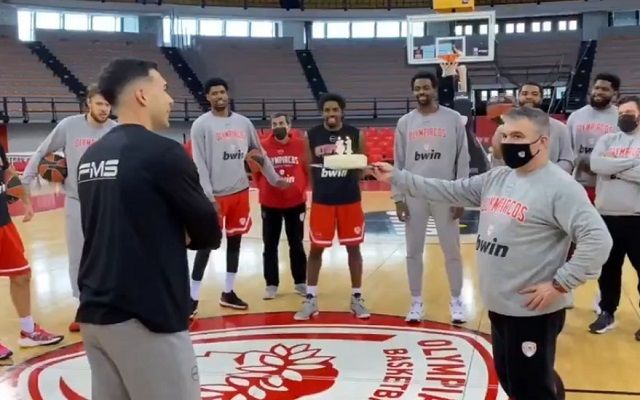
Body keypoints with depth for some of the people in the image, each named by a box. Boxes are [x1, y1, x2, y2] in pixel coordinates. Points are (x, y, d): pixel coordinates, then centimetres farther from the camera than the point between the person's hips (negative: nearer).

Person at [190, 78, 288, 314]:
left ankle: (228, 293, 23)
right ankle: (193, 298, 7)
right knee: (207, 245, -2)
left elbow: (259, 153, 17)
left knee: (235, 241, 11)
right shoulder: (201, 125, -7)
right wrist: (208, 196, -18)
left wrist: (274, 179, 15)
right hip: (215, 195, -5)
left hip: (240, 191, 5)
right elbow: (199, 163, -12)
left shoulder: (244, 123, 7)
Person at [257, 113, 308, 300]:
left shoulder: (301, 145, -6)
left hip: (296, 202, 0)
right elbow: (257, 173, 2)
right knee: (270, 246, 6)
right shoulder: (263, 146, -7)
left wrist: (302, 189, -2)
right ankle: (271, 284, 17)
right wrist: (265, 189, 1)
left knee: (296, 245, 11)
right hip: (270, 204, 0)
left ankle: (300, 282, 23)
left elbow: (308, 170, 2)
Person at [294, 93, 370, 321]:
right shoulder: (311, 136, 0)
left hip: (350, 200, 0)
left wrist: (348, 185, -14)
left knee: (353, 248, 7)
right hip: (321, 200, 0)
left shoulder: (356, 135, 1)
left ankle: (357, 298, 20)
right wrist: (320, 189, 0)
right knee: (316, 249, 5)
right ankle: (311, 299, 17)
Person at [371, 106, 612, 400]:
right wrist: (397, 177, 5)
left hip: (533, 310, -8)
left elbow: (597, 239, -23)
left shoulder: (560, 187, -17)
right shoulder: (496, 178, 8)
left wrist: (560, 284, -22)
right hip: (498, 306, 8)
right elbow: (450, 190, 10)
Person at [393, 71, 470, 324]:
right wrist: (398, 197, 1)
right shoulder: (405, 122, 5)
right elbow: (399, 162, 6)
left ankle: (456, 301, 21)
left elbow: (463, 160, -1)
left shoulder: (453, 119, -1)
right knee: (413, 251, 8)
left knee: (452, 250, 6)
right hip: (414, 195, 2)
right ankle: (416, 302, 20)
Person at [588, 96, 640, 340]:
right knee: (608, 268, 15)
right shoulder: (607, 140, 10)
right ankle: (607, 313, 28)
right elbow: (595, 164, -9)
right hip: (607, 216, 4)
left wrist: (615, 170, -12)